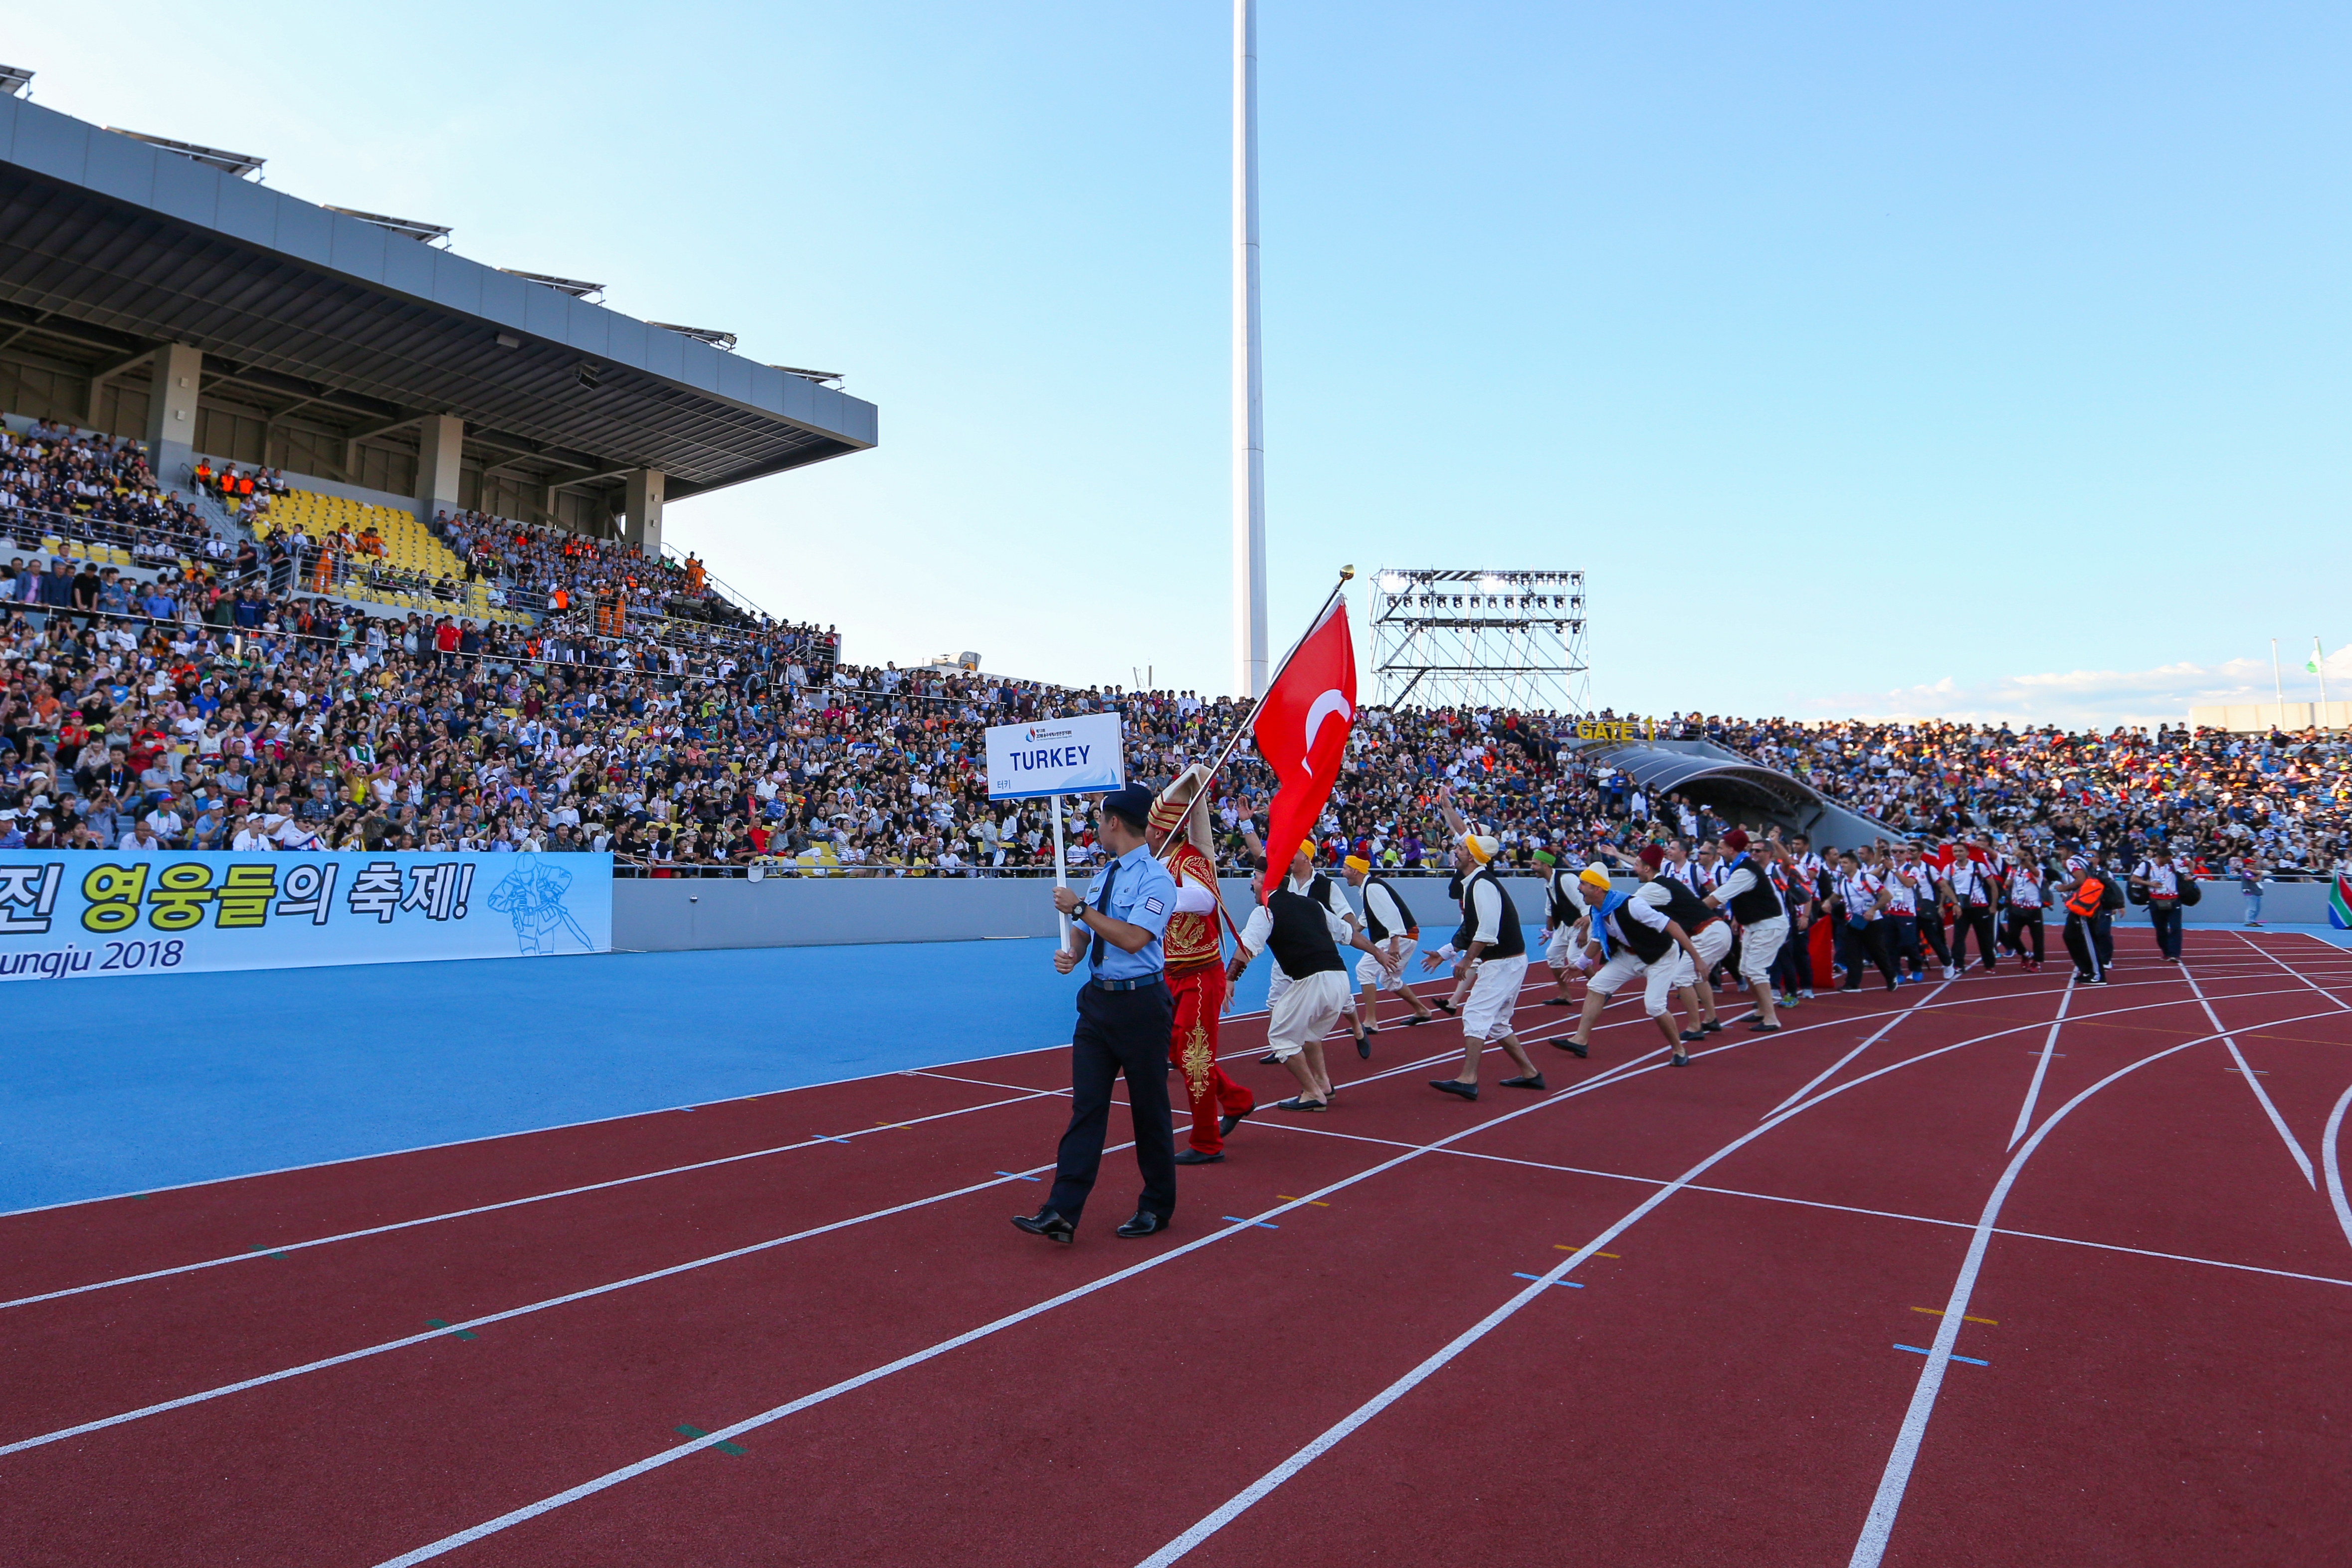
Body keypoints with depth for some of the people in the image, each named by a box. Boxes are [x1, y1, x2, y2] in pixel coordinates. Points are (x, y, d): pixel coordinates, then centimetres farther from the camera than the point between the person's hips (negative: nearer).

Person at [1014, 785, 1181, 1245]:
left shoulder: (1155, 878, -12)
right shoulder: (1103, 875, 13)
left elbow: (1133, 938, -23)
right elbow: (1084, 931, 16)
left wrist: (1080, 908, -18)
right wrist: (1069, 952, -6)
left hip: (1139, 1004, -7)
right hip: (1097, 1000, 7)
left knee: (1149, 1109, 7)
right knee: (1086, 1105, 2)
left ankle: (1156, 1208, 23)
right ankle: (1062, 1212, 1)